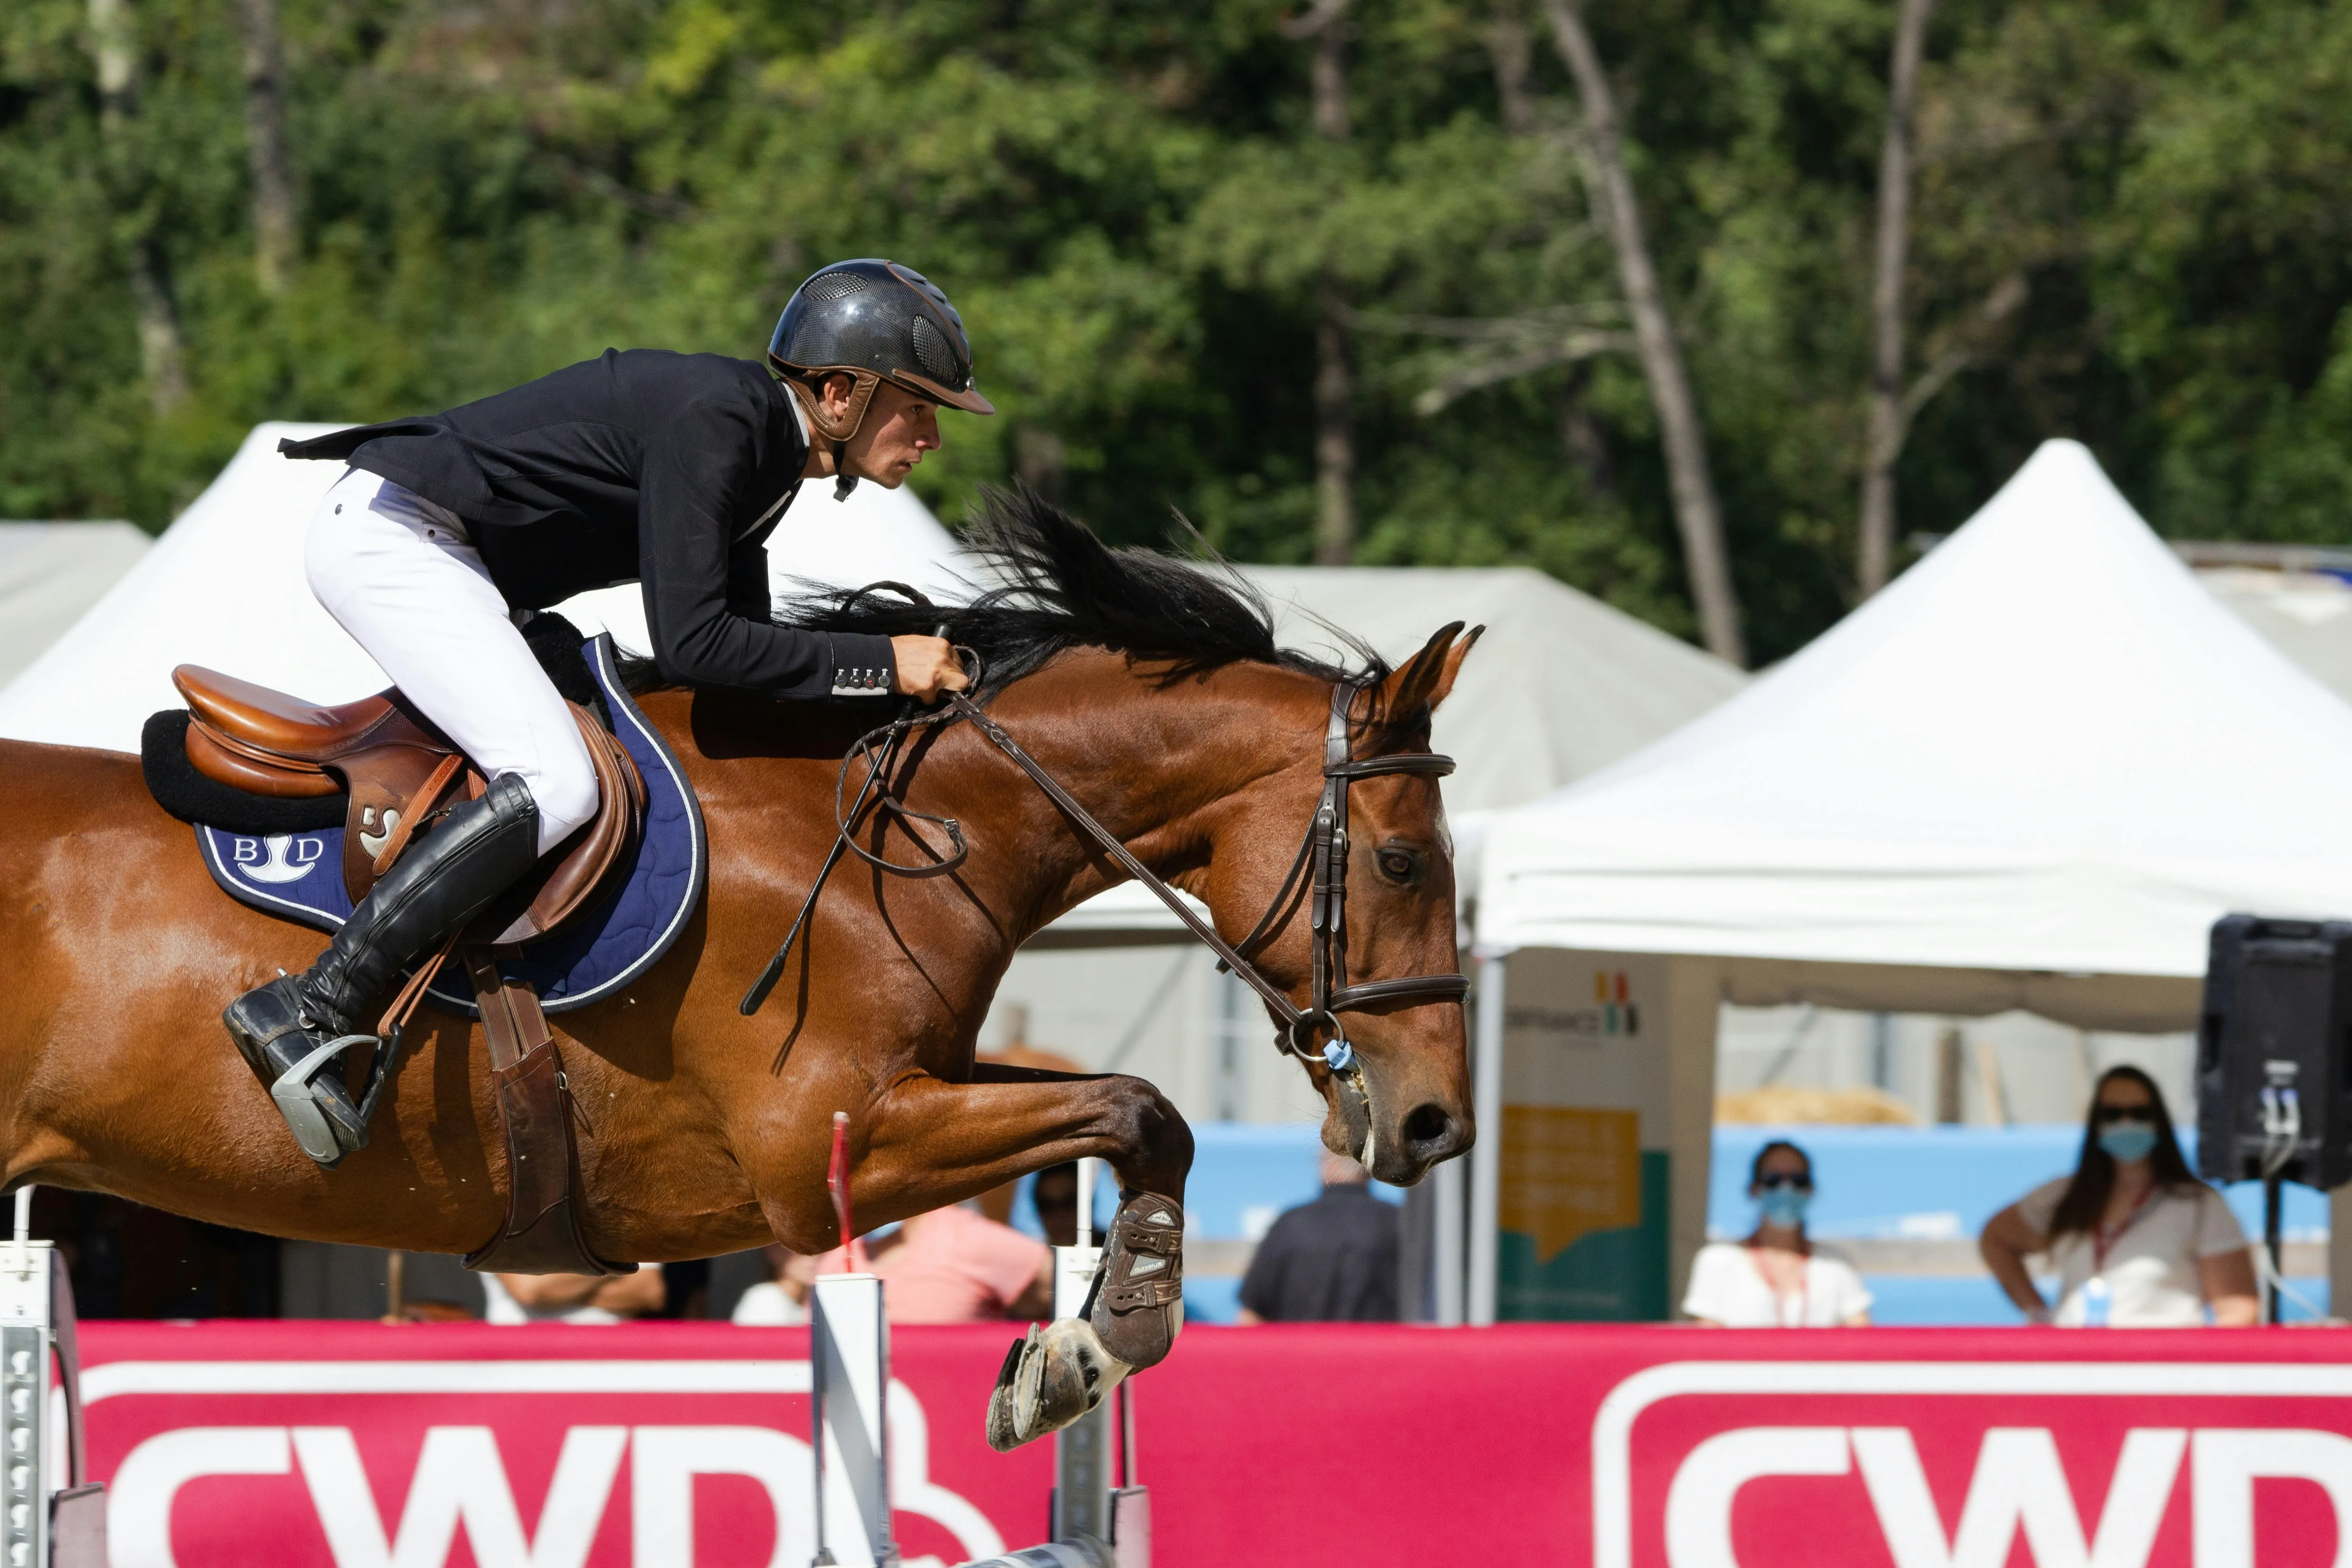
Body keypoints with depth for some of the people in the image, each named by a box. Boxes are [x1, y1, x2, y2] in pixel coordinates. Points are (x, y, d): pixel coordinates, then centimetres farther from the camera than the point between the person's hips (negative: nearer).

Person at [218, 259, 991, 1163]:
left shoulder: (770, 454, 9)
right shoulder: (711, 421, -21)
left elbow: (746, 663, 17)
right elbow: (689, 646, -27)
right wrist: (880, 666, -22)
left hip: (440, 561, 11)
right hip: (388, 535, -11)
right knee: (555, 784, -23)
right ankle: (306, 1014, -28)